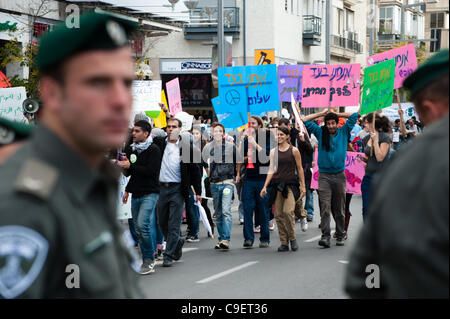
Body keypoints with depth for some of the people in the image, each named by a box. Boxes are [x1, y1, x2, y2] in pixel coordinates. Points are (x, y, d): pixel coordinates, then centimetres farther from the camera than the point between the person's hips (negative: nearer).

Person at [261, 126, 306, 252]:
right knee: (279, 214, -1)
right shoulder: (273, 152, 10)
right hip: (277, 184, 4)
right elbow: (271, 170, 11)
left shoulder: (294, 150, 1)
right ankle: (284, 243, 6)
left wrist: (303, 186, 0)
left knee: (288, 211, -18)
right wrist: (265, 186, 3)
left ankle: (292, 238, 1)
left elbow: (300, 169, 3)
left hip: (291, 184, -4)